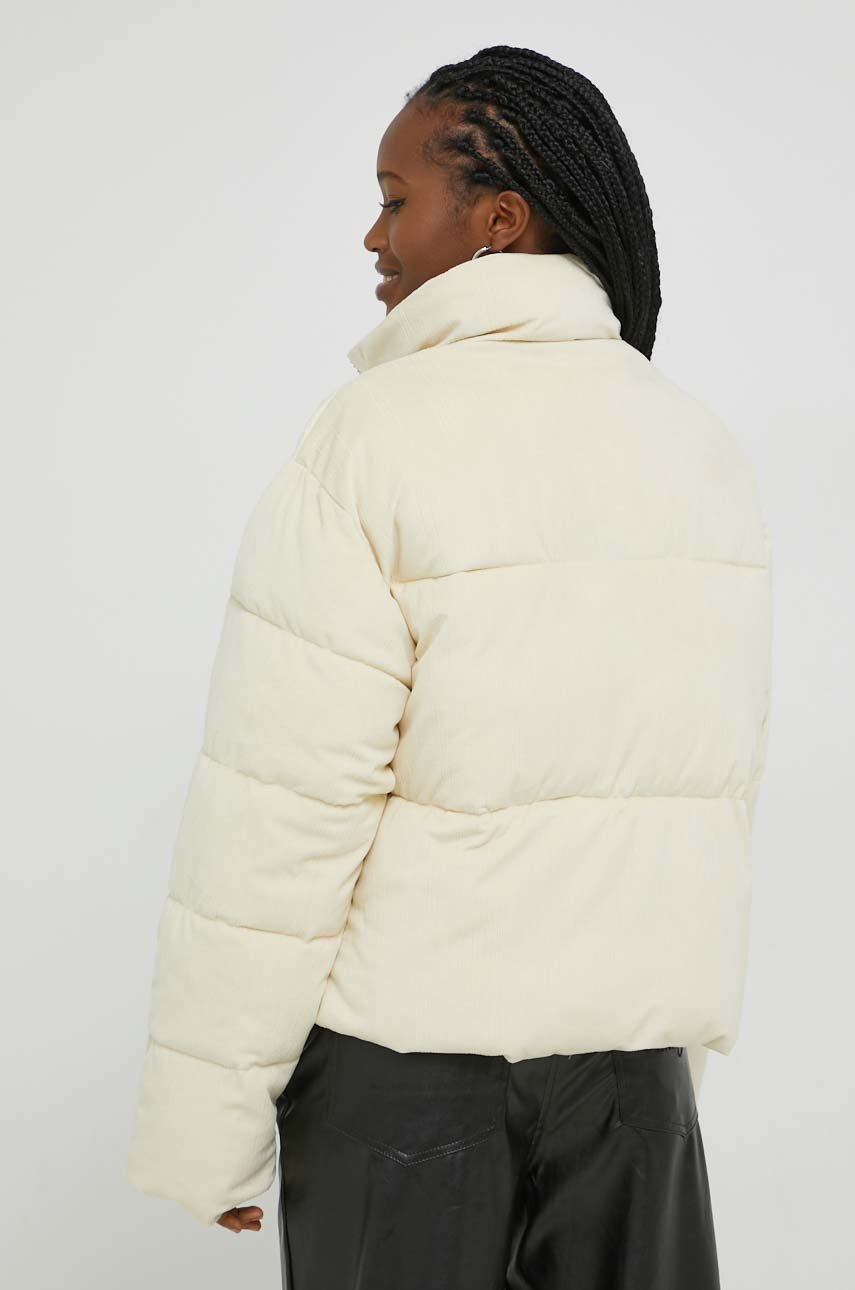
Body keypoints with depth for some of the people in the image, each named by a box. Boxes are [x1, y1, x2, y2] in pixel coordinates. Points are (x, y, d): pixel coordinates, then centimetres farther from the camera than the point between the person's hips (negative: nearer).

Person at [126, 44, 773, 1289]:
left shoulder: (377, 437, -15)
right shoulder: (709, 453, 1)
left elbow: (280, 804, -17)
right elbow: (713, 788, 5)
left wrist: (209, 1120, -8)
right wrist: (679, 1041, 15)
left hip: (408, 1043, -4)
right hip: (629, 1048, 5)